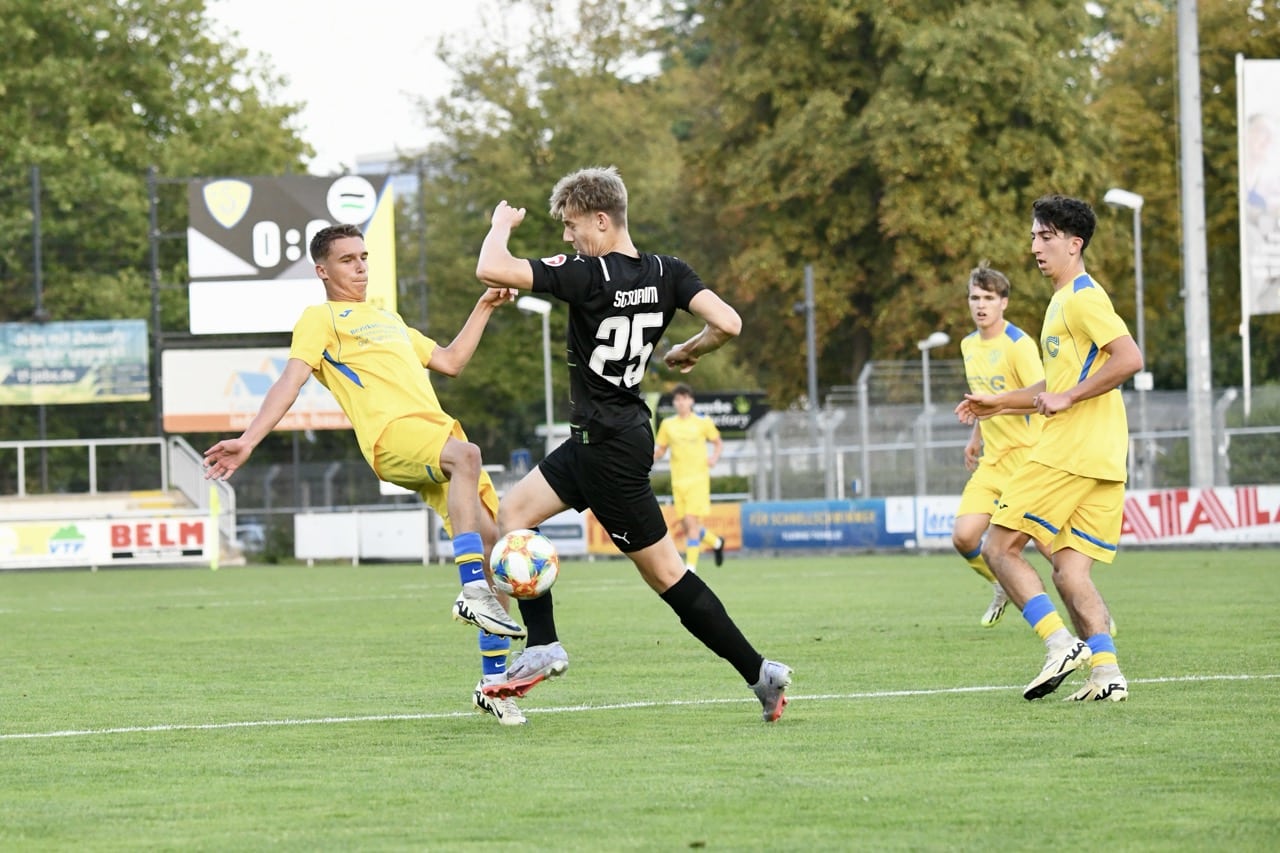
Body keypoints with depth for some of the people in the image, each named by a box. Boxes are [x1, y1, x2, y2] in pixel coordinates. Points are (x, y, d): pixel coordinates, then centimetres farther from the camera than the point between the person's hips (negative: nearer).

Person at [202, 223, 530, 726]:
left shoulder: (387, 319, 33)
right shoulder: (320, 318, 10)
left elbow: (449, 362, 39)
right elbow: (291, 380, -2)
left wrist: (484, 308, 33)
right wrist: (248, 440, -16)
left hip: (437, 431, 8)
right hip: (392, 435, -8)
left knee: (490, 540, -2)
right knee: (465, 454, -39)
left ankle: (494, 684, 3)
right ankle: (473, 593, -45)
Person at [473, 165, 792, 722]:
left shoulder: (588, 275, -20)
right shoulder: (665, 272, 1)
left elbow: (491, 270, -24)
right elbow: (727, 324, -9)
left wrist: (501, 225, -4)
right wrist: (689, 352, 10)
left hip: (609, 445, -9)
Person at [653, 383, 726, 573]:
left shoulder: (703, 422, 0)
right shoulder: (667, 424, 8)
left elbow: (718, 443, 11)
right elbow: (661, 450, 14)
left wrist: (714, 458, -9)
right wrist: (652, 455, -8)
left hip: (698, 478, -4)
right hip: (678, 480, 4)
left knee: (692, 522, -14)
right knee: (685, 527, 3)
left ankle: (691, 566, -12)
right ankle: (716, 543, 31)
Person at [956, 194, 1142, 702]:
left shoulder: (1082, 297, -7)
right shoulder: (1063, 301, 24)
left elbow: (1129, 359, -20)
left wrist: (1067, 398, -18)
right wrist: (997, 404, 27)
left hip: (1070, 451, -10)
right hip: (1103, 463, 10)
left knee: (1000, 547, -5)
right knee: (1070, 574, 4)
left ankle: (1061, 644, -15)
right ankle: (1106, 671, -9)